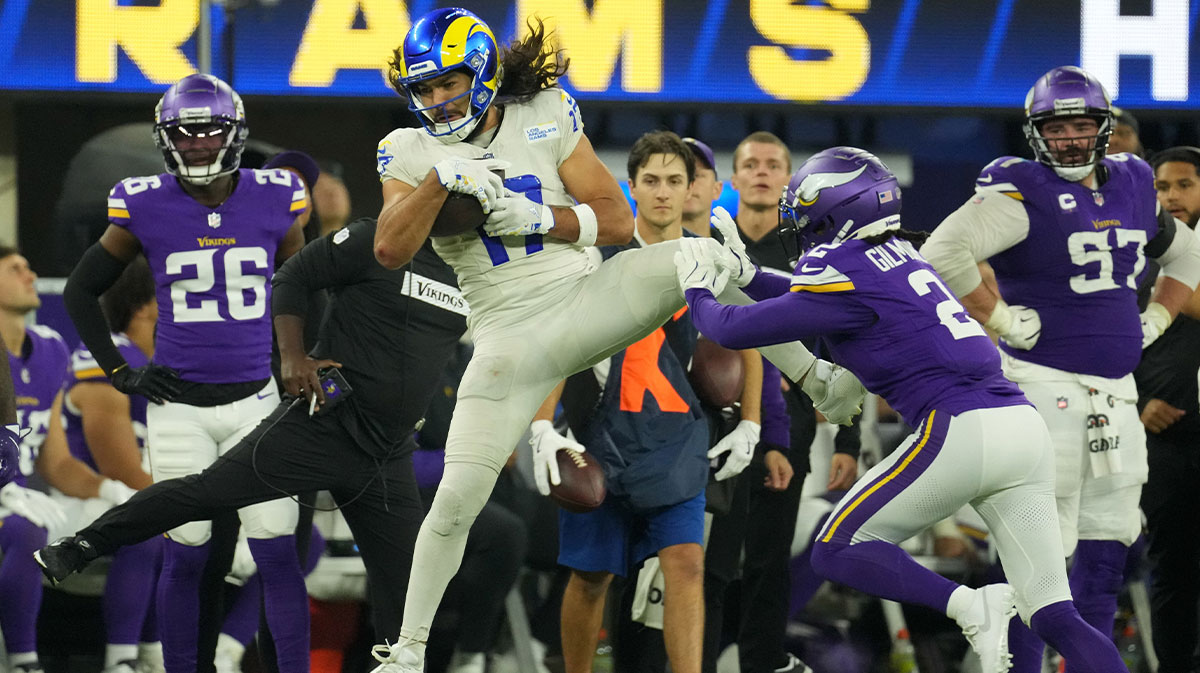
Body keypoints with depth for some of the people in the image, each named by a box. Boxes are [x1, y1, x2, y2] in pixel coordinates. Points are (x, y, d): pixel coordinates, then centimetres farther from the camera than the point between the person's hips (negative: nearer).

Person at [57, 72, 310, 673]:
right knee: (186, 552, 1)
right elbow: (79, 291, 8)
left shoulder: (274, 202, -1)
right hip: (179, 407, -1)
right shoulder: (146, 208, -4)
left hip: (255, 398, 1)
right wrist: (120, 373, 3)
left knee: (278, 552, -5)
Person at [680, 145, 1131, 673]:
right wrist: (741, 271, 36)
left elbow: (735, 331, 1)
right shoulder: (896, 254, 20)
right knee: (1054, 615, 5)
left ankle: (969, 607, -14)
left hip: (961, 428, -8)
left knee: (838, 550, 5)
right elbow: (809, 301, 38)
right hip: (1024, 427, 8)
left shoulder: (844, 270, -4)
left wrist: (697, 292, 20)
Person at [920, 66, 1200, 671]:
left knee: (1108, 547, 9)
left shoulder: (1133, 189, 12)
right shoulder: (1023, 193, -11)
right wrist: (1001, 320, -19)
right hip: (1045, 388, -7)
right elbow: (943, 253, -24)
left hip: (1115, 393, 7)